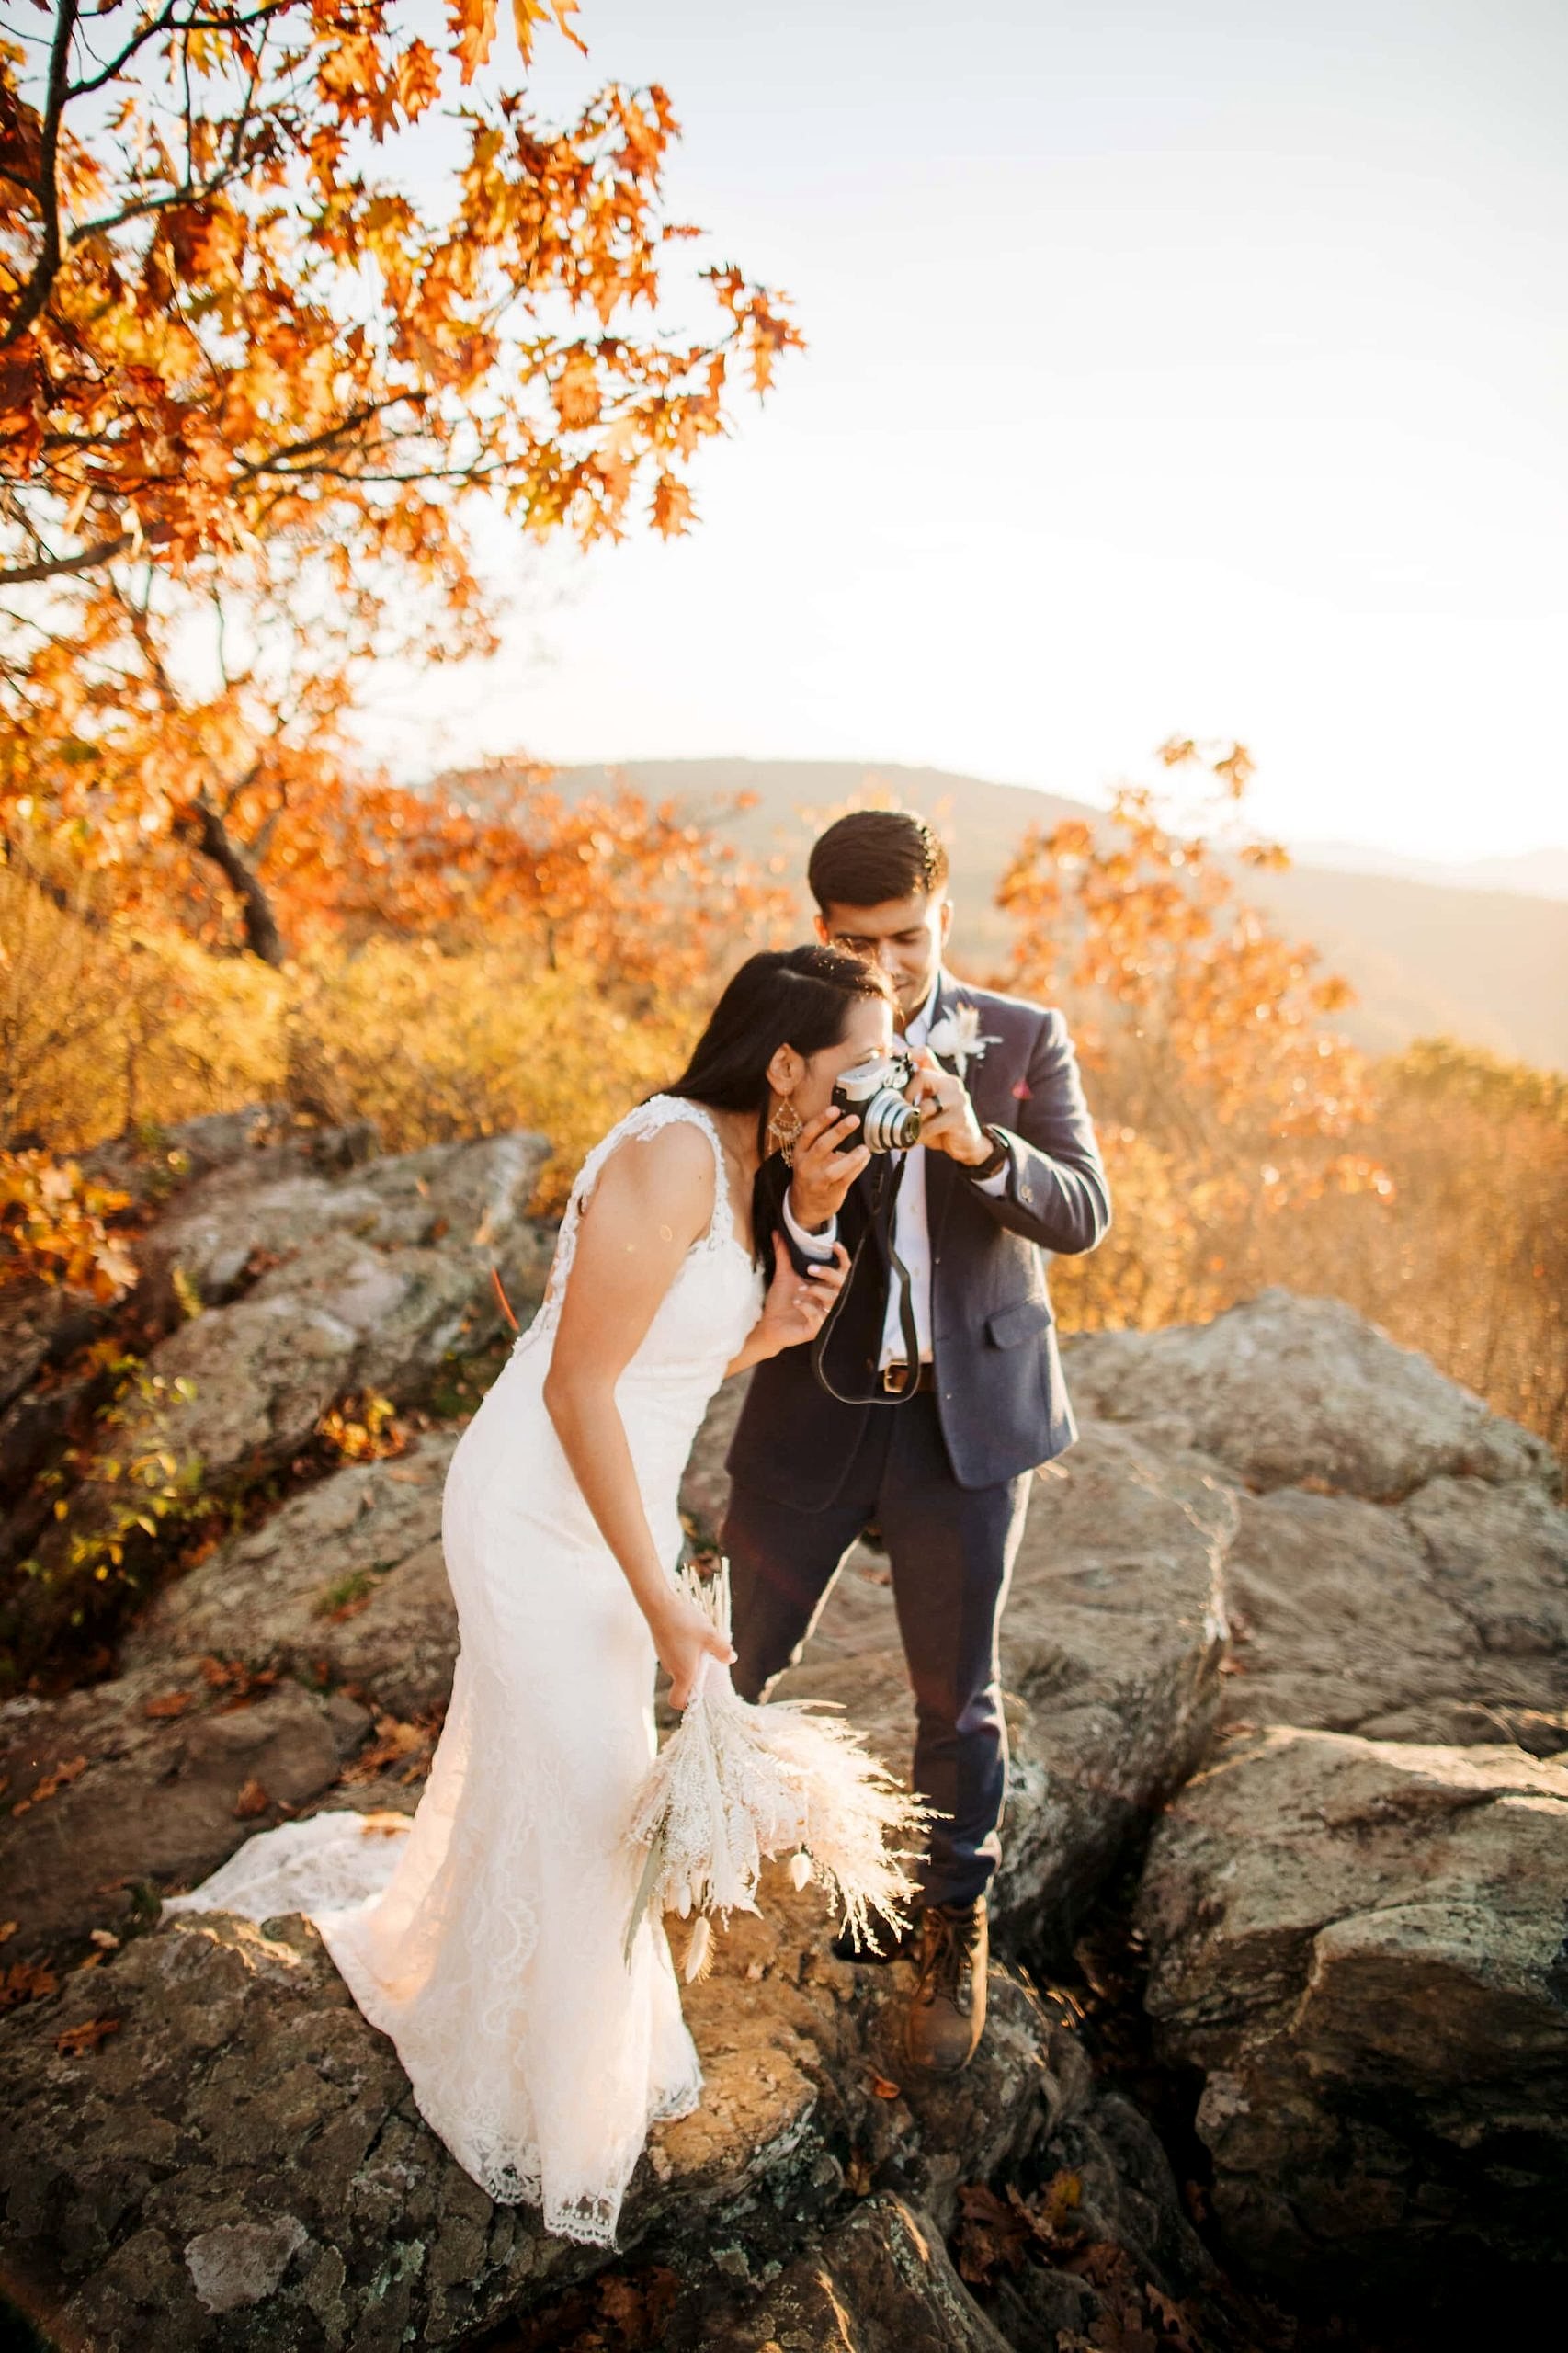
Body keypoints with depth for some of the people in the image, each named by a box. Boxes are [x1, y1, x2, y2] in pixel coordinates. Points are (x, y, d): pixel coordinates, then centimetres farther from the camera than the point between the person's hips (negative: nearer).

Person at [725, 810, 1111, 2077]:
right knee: (735, 1663, 15)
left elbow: (1083, 1215, -13)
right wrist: (807, 1202, -31)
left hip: (969, 1411, -1)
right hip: (812, 1408, 1)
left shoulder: (1025, 1041, -4)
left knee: (959, 1690, 11)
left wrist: (979, 1145, -32)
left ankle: (954, 1929, 36)